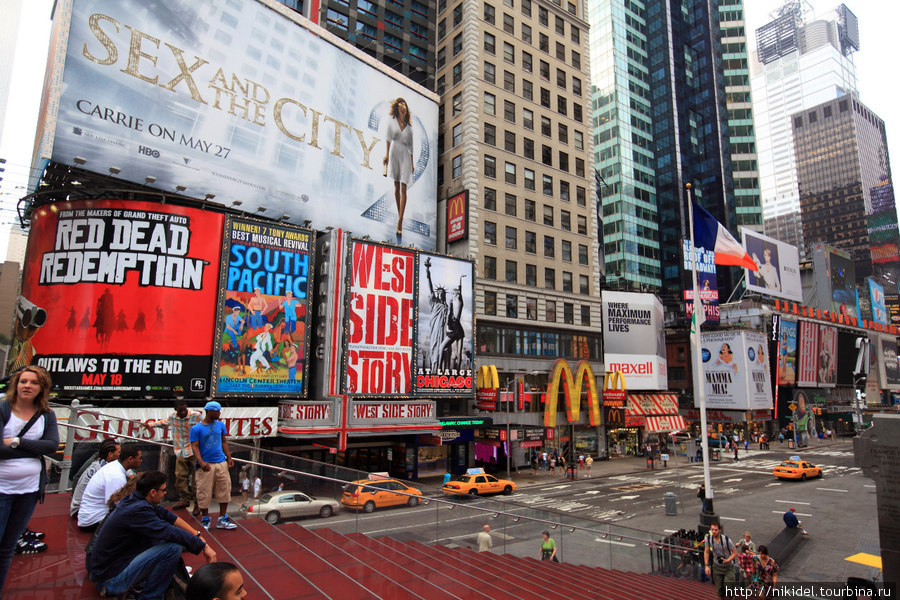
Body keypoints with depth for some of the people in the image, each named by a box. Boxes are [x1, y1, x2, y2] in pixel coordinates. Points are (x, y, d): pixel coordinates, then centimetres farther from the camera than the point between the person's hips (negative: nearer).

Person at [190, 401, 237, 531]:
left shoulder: (220, 425, 10)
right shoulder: (196, 428, -4)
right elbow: (195, 446, -8)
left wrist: (229, 458, 10)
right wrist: (201, 462, -21)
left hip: (221, 463, 4)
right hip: (206, 465, -4)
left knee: (224, 491, 6)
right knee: (204, 493, 2)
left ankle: (222, 519, 17)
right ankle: (205, 520, 19)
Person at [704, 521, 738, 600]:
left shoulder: (726, 539, -22)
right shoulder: (708, 538, -13)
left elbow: (735, 553, -11)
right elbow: (706, 552, 0)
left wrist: (727, 560, -25)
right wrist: (706, 566, -4)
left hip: (728, 566, -3)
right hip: (717, 566, 3)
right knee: (719, 589, 9)